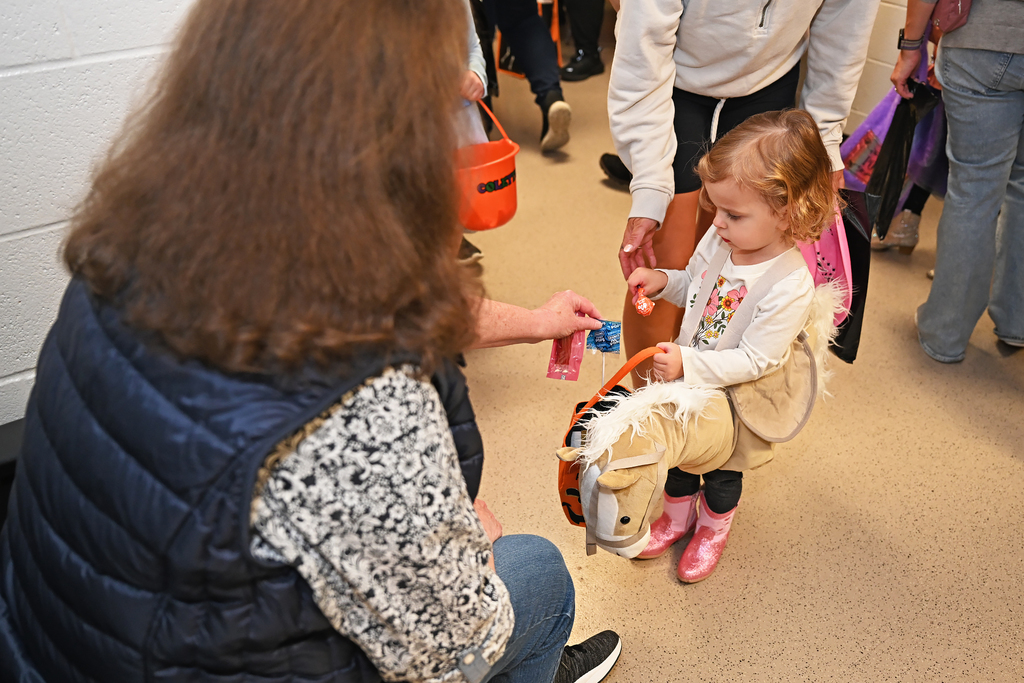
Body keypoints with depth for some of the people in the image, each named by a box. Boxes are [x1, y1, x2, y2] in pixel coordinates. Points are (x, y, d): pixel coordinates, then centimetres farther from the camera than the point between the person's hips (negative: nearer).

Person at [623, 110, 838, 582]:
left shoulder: (790, 287, -33)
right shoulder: (720, 239, -15)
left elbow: (753, 361, -30)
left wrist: (687, 364, -36)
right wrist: (662, 281, -15)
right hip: (687, 381, 5)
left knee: (723, 471, 22)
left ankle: (713, 528, 51)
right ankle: (677, 515, 54)